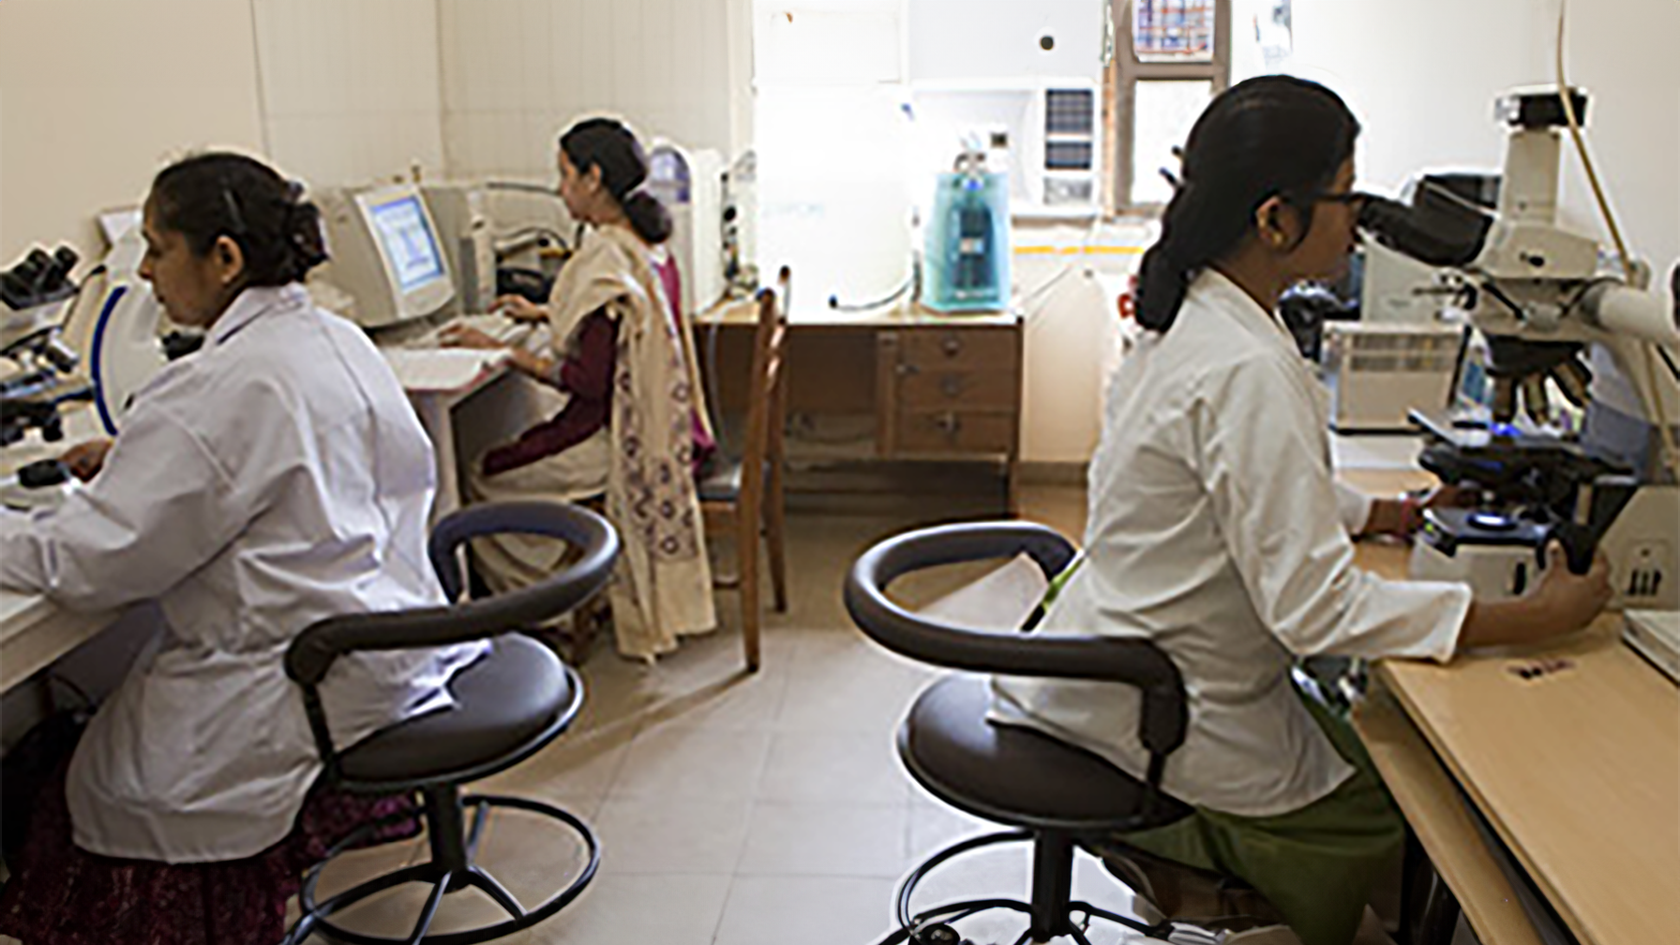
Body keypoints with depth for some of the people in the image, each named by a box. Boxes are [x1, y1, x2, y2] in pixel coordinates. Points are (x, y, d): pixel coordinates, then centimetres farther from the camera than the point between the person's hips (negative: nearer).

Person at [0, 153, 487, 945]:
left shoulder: (218, 389, -22)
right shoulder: (337, 340, 5)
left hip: (315, 674, -9)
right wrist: (132, 460, 16)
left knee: (101, 777, 5)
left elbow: (94, 564, -18)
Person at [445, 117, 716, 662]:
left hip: (622, 434, -10)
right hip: (660, 426, 10)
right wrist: (544, 314, 25)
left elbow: (586, 381, -24)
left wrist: (501, 352, -15)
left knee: (486, 479, 3)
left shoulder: (606, 257, -23)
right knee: (520, 455, 24)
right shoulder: (647, 244, 7)